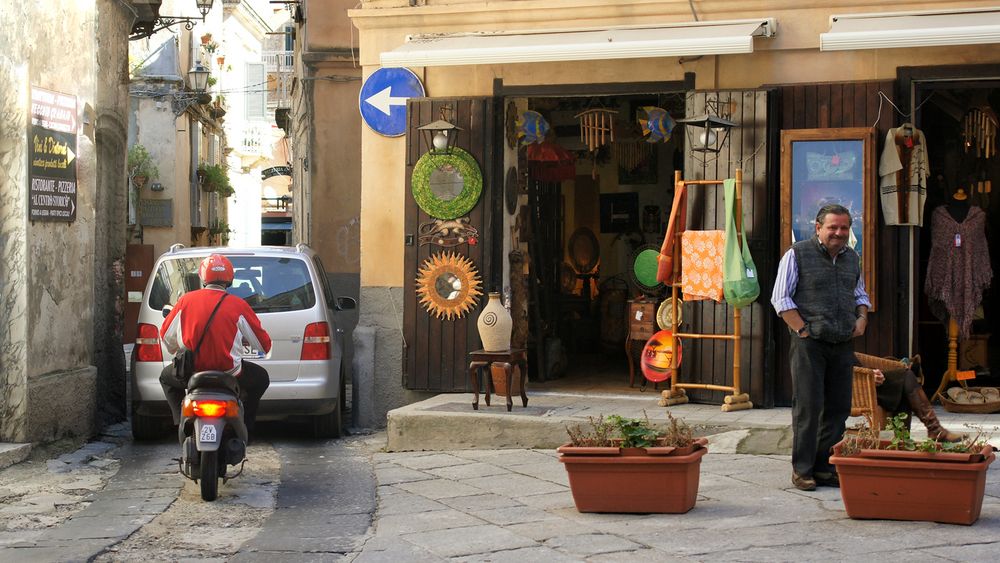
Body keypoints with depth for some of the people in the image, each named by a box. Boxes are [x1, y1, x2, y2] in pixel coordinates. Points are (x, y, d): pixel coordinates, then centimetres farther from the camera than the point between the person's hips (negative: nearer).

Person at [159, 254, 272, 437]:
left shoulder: (186, 300, 2)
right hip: (228, 372, -2)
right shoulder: (238, 305, -3)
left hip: (190, 372, 2)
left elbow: (166, 335, 12)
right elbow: (263, 344, 2)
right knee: (261, 378, 27)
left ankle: (181, 421, 21)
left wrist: (176, 351, 35)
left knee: (166, 377, 35)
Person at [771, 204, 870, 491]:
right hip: (809, 344, -6)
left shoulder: (852, 258, 15)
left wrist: (862, 318, 9)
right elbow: (780, 299, -5)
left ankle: (825, 467, 15)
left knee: (838, 408, 6)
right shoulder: (797, 254, -3)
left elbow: (860, 294, 29)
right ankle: (802, 470, 1)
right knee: (808, 407, -6)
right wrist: (804, 330, -11)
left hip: (843, 346, 6)